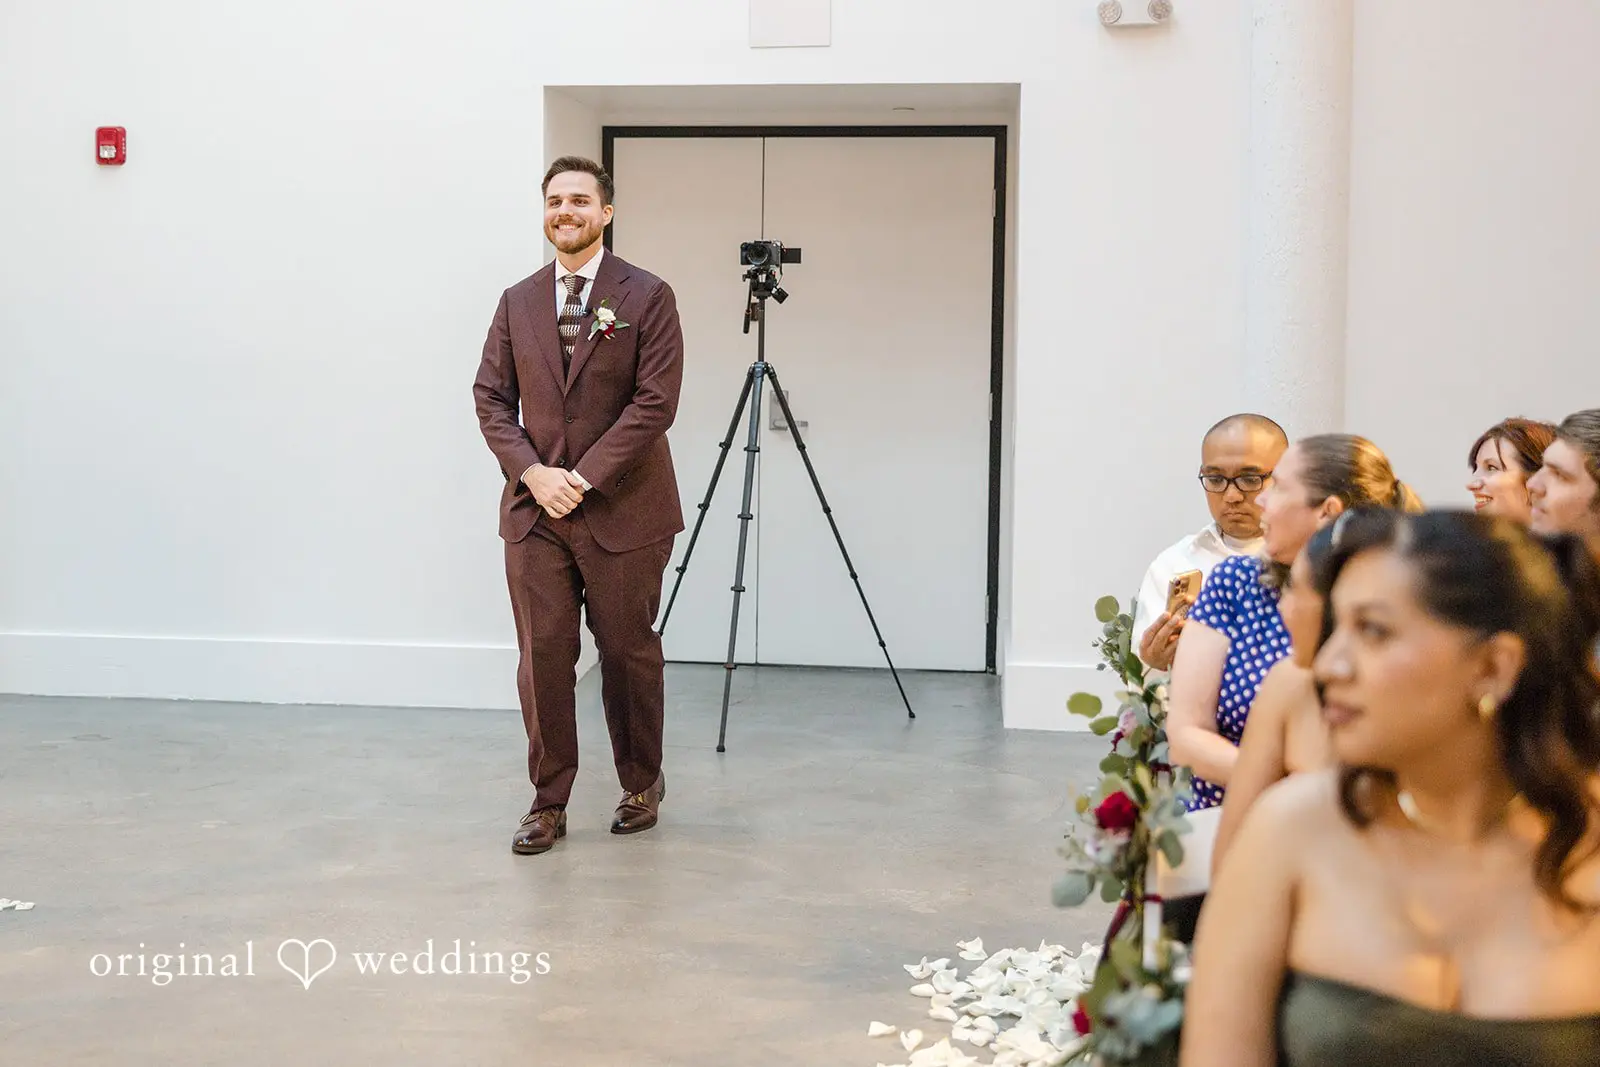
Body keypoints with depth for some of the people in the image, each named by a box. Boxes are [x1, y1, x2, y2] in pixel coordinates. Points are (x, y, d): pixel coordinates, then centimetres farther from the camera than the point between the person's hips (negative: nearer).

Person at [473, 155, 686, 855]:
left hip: (622, 509, -3)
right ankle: (548, 804, 11)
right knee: (542, 659, 2)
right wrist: (533, 472, -9)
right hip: (535, 509, 3)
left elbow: (655, 402, -10)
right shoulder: (518, 302, 11)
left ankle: (642, 785, 26)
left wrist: (583, 478, -14)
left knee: (628, 653, 8)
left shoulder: (647, 297, -2)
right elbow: (491, 398, 8)